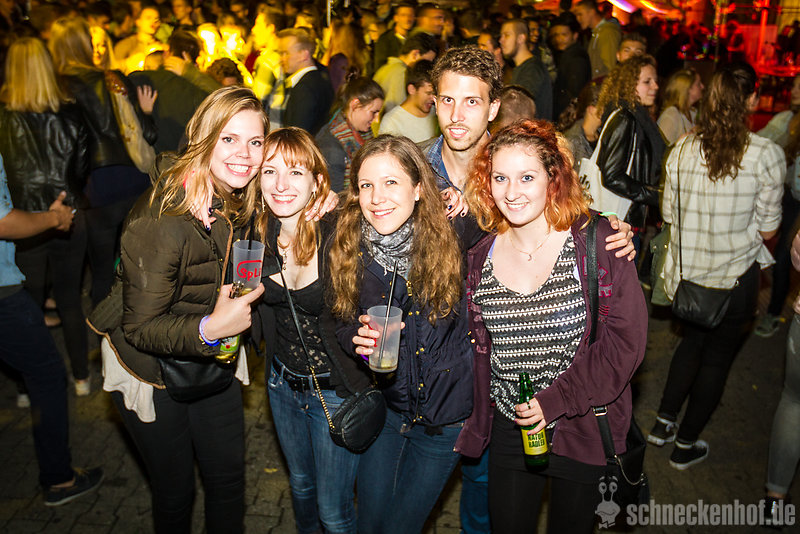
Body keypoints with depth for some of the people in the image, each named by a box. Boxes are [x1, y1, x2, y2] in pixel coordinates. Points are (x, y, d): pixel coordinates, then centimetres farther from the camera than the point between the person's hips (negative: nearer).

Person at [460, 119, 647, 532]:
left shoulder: (596, 242, -14)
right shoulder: (482, 258, -2)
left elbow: (627, 338, -16)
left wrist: (555, 401, -20)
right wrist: (477, 420, 6)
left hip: (583, 431, -3)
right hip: (509, 431, 3)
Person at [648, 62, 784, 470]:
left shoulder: (683, 148, -8)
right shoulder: (767, 155, -16)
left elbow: (668, 214, 1)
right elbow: (768, 229, -10)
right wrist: (740, 223, 10)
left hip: (687, 272, 3)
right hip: (735, 277, -3)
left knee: (692, 341, 27)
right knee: (717, 358, 15)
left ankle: (664, 421, 35)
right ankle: (686, 444, 29)